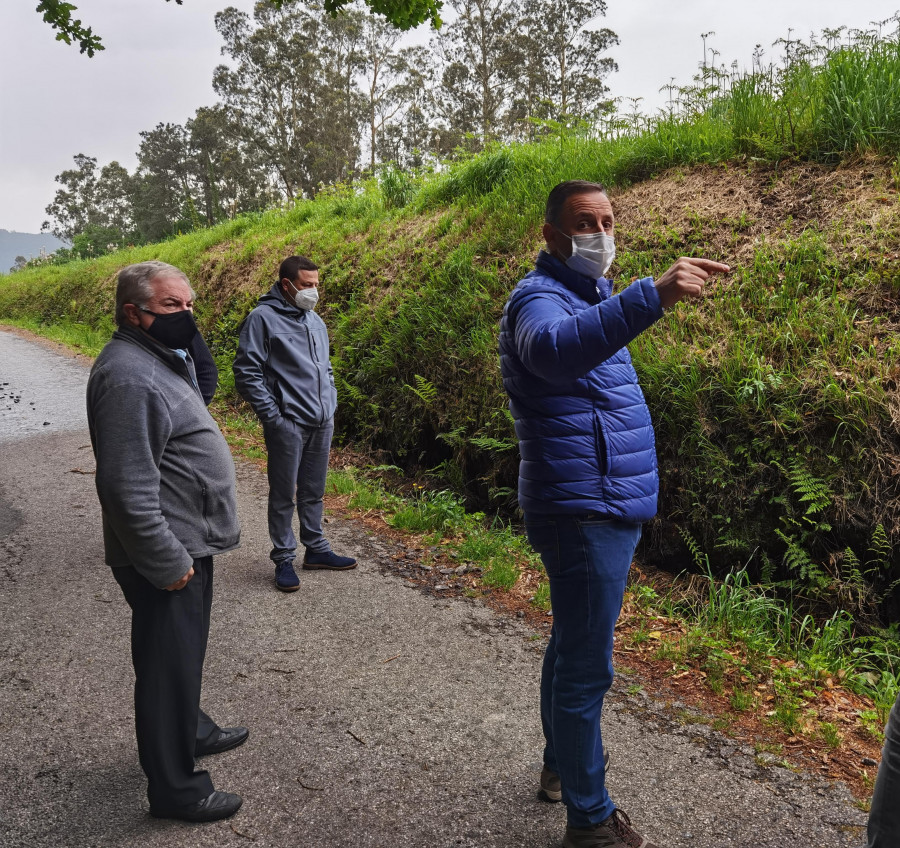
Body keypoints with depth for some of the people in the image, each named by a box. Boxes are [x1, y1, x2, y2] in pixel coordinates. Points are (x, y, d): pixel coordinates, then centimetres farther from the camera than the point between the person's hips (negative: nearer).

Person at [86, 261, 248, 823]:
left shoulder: (164, 359, 12)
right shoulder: (129, 376, -23)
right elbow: (129, 489, -27)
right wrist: (169, 564, -22)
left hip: (189, 543, 10)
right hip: (168, 555, -10)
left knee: (185, 653, 25)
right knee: (169, 664, 3)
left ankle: (190, 730, 45)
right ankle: (174, 788, 18)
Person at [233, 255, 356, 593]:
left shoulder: (315, 320, 13)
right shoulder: (263, 318, -9)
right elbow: (246, 372, -12)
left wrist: (331, 405, 13)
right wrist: (273, 416, -14)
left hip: (322, 423, 7)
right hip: (287, 424, -6)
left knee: (314, 492, 17)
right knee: (283, 496, 4)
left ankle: (316, 549, 29)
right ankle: (284, 559, 16)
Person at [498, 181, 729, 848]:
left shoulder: (591, 297, 16)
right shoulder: (541, 298, -16)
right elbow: (554, 349, -42)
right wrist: (652, 297, -55)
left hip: (608, 507, 10)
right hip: (584, 511, -10)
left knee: (573, 648, 21)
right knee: (587, 667, -2)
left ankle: (561, 766, 38)